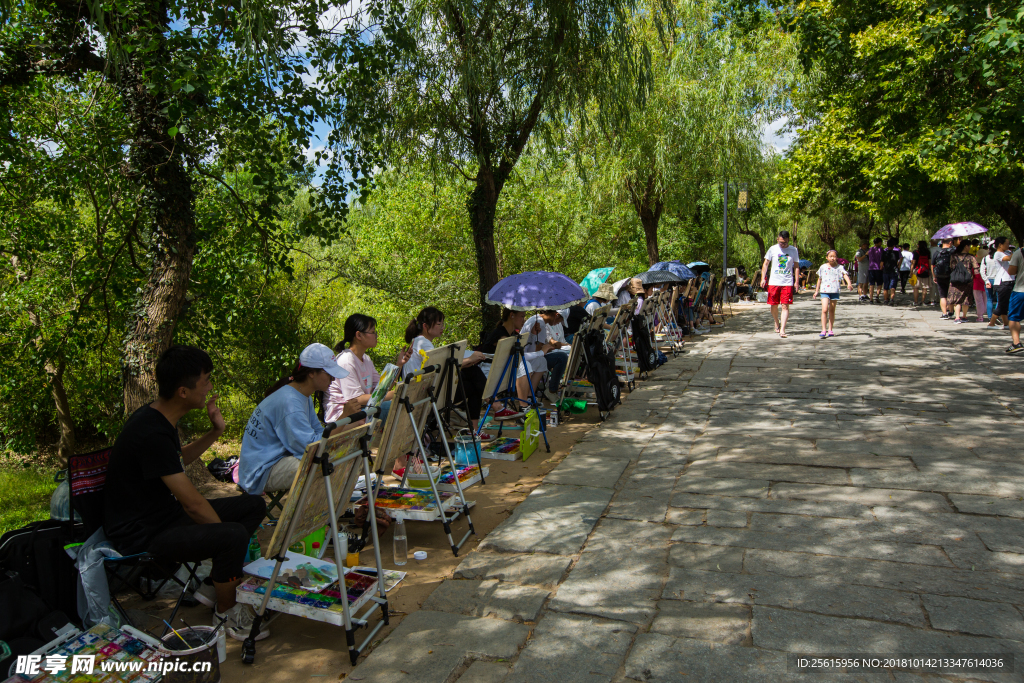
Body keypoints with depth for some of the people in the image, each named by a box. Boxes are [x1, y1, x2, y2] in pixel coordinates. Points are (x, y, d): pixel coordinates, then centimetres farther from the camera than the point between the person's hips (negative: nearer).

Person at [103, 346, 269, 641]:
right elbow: (192, 504, -26)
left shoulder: (160, 418, 3)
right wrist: (224, 536, -13)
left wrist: (215, 432, 11)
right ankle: (225, 612, -4)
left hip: (165, 512, 10)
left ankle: (215, 585, 12)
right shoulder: (151, 433, -29)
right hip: (141, 535, -10)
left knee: (253, 505, 6)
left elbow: (180, 459, 25)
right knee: (233, 536, -32)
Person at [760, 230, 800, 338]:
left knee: (785, 306, -8)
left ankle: (782, 329, -10)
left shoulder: (793, 250, 4)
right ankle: (777, 323, 33)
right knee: (774, 305, 7)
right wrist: (763, 278, 0)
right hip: (773, 282, 1)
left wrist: (796, 281, 3)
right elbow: (765, 264, 9)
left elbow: (796, 266, 9)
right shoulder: (773, 249, 3)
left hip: (787, 283, -1)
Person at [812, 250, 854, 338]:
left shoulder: (839, 267, 1)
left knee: (832, 310, 10)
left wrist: (849, 283, -33)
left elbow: (845, 275, -14)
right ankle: (823, 330, -12)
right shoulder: (823, 267, 5)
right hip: (824, 291, -1)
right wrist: (816, 291, 17)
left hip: (835, 291, 1)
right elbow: (819, 279, 14)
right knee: (824, 310, -13)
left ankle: (830, 330, 20)